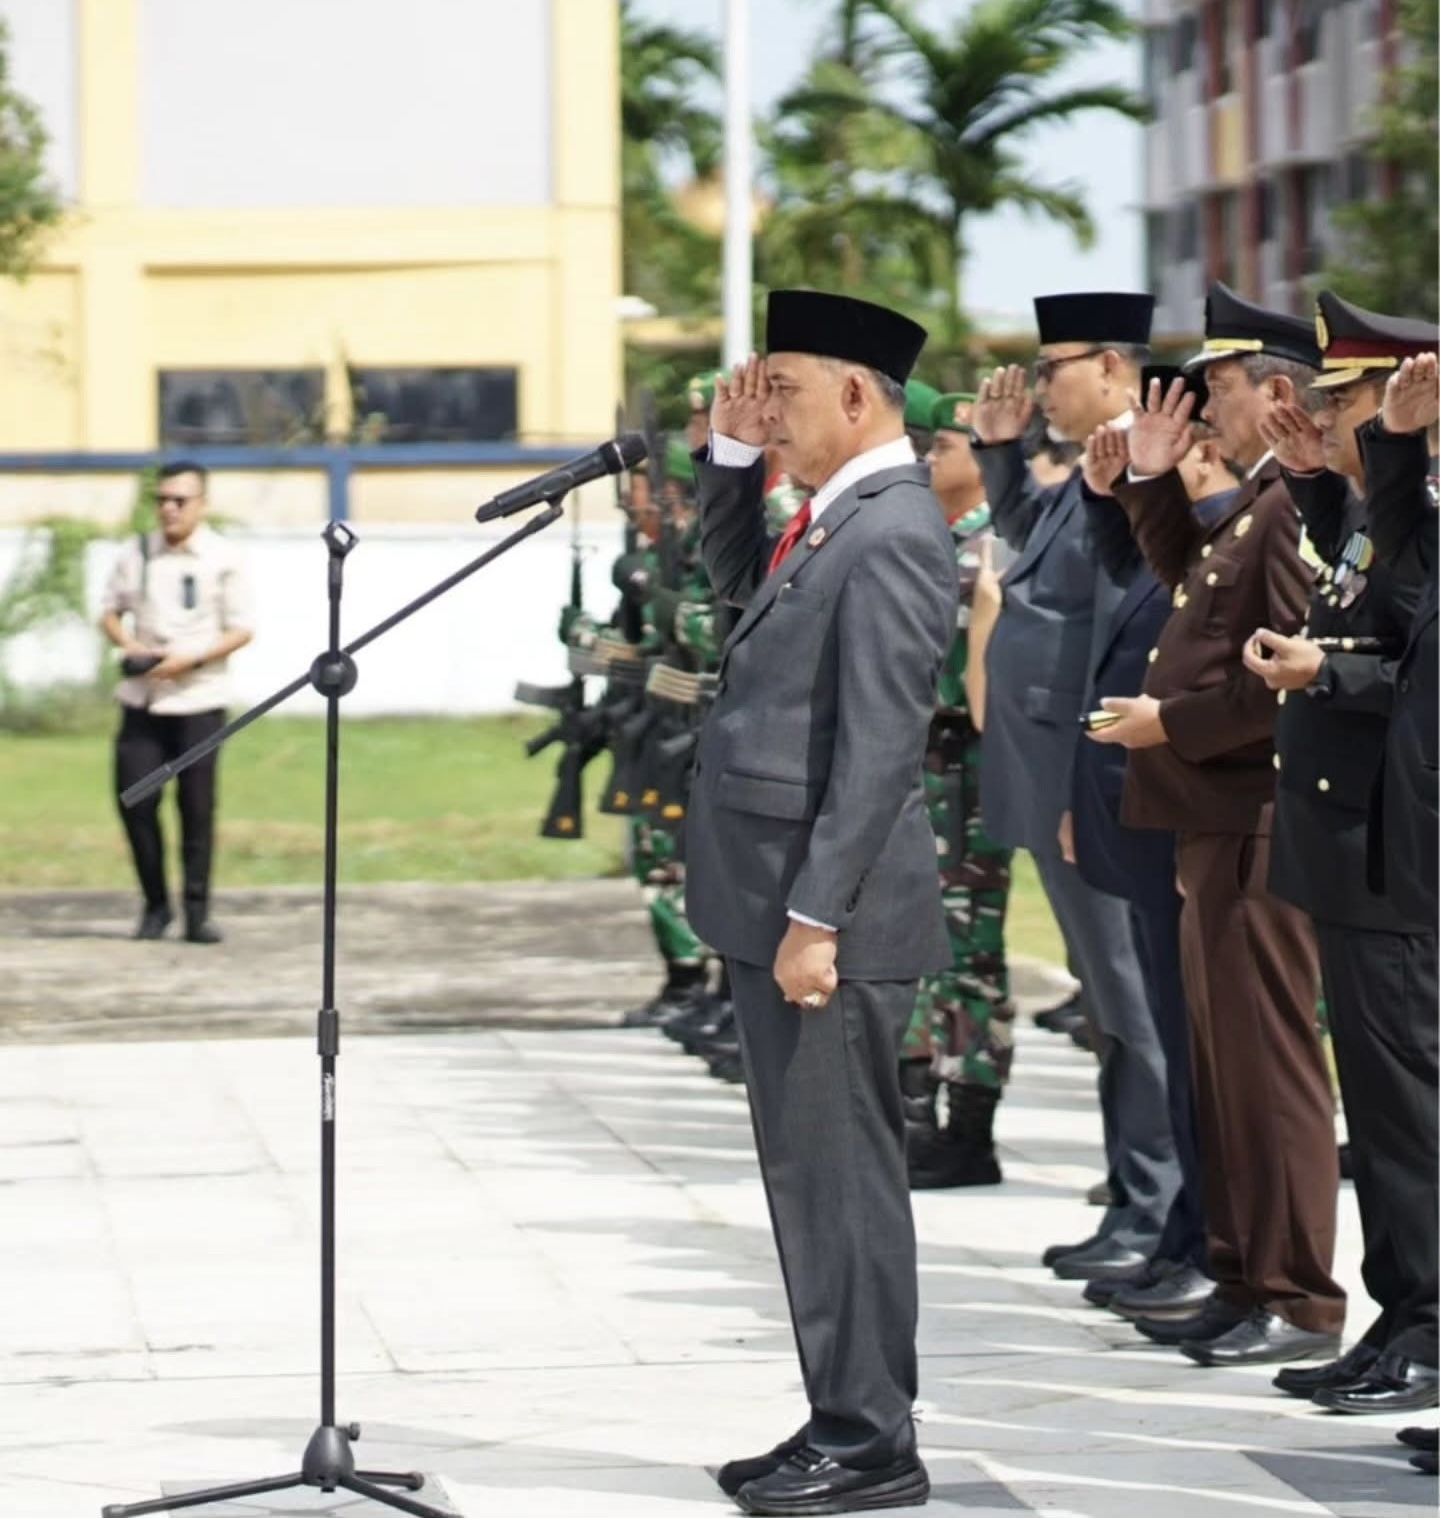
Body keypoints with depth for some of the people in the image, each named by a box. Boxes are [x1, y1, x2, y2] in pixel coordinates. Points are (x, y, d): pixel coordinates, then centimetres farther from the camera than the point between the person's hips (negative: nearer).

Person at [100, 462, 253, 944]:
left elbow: (241, 629, -4)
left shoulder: (224, 558, -2)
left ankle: (197, 912, 7)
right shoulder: (136, 553, 8)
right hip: (141, 700, 3)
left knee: (197, 809, -1)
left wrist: (190, 659, -16)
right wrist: (127, 643, -7)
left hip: (198, 700, -3)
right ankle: (155, 904, 14)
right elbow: (111, 611, 14)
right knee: (134, 801, -1)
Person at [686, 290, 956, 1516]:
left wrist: (816, 917, -22)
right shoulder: (832, 519, 12)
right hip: (775, 905, 10)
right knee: (812, 1173, 14)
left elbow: (879, 748, -21)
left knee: (840, 1173, -4)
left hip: (827, 915, -10)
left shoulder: (892, 535, -16)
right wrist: (732, 451, 16)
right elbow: (737, 580, 32)